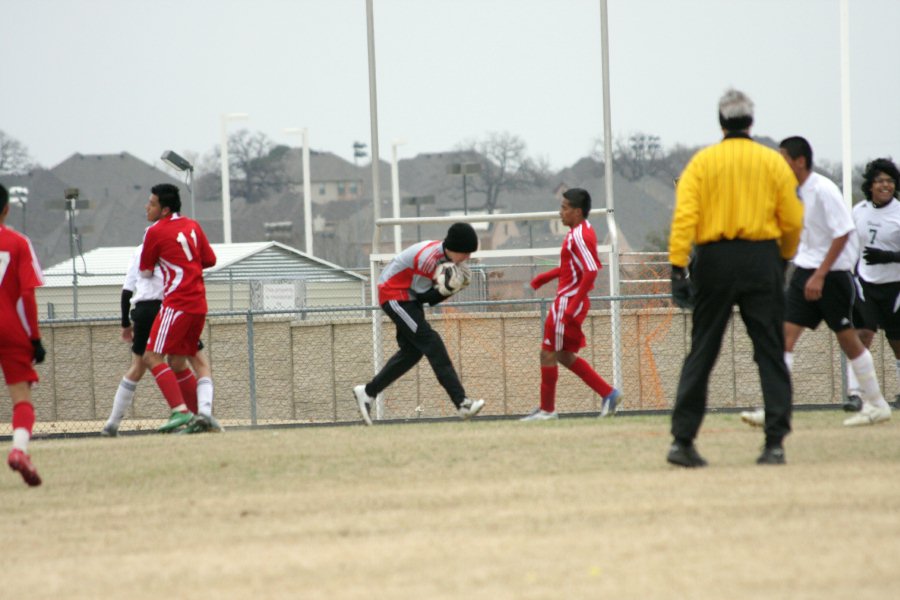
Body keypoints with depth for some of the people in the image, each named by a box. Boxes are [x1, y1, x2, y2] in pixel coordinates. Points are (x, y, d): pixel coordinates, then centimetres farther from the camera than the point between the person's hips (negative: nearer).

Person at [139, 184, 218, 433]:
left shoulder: (155, 232, -7)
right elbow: (210, 260, 18)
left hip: (177, 303, -8)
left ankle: (180, 410, -23)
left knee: (152, 357, -10)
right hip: (199, 303, 8)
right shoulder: (192, 226, 12)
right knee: (177, 362, 14)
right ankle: (203, 414, 6)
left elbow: (145, 272, 3)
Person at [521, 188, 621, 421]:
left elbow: (591, 271, -26)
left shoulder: (579, 236, -19)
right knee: (564, 355, 15)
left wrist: (573, 305, -27)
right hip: (569, 303, 10)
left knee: (548, 354, -1)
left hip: (568, 303, -10)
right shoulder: (581, 232, 12)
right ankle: (608, 394, 14)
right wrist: (547, 277, 19)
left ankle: (547, 409, 8)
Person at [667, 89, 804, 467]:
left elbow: (684, 217, -7)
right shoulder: (773, 162, 4)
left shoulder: (702, 162, 3)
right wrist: (784, 259, 19)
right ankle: (775, 442, -4)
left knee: (701, 353, 5)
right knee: (770, 353, 3)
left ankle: (682, 440, 2)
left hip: (713, 259, 0)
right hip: (762, 259, 0)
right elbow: (793, 220, 2)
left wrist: (678, 268, -9)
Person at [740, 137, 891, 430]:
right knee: (786, 334, -5)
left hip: (831, 273, -7)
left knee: (846, 337, 3)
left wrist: (820, 275, -22)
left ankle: (877, 405, 18)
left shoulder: (824, 190, -17)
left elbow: (842, 233, -20)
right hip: (805, 270, 7)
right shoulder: (796, 191, 7)